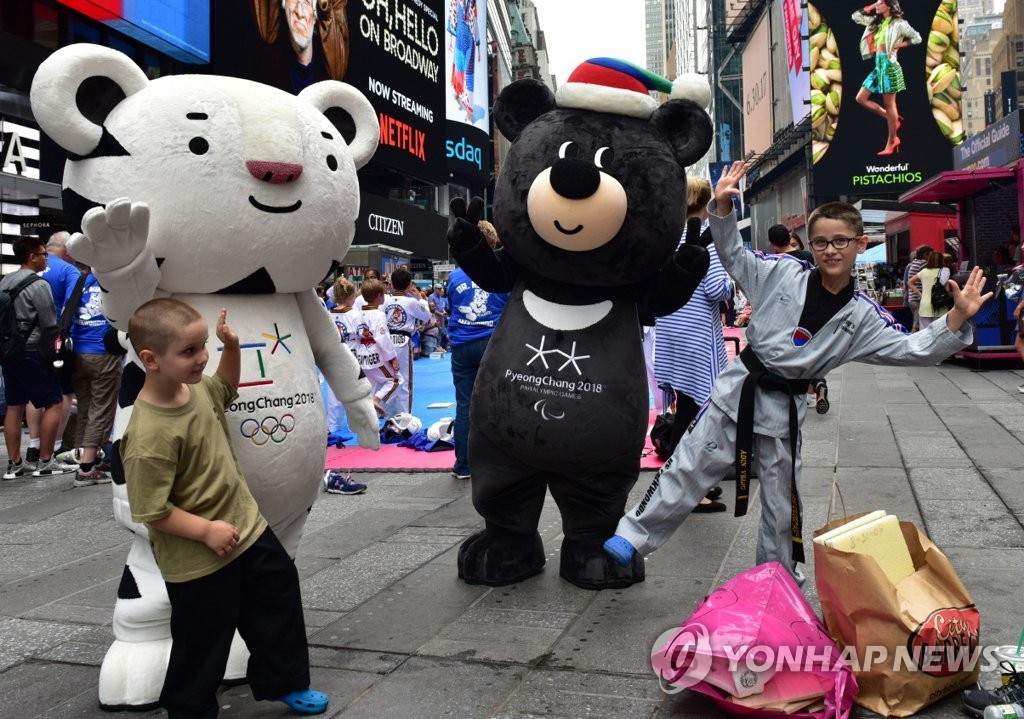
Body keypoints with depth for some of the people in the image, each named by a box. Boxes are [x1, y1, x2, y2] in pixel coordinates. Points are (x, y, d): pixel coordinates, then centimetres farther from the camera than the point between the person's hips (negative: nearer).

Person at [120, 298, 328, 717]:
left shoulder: (196, 387, -5)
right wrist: (206, 531, -21)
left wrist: (231, 346, 3)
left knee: (281, 600, 21)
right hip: (198, 561, -8)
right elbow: (150, 511, -24)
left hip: (247, 526, 9)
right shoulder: (148, 436, -29)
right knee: (202, 646, 10)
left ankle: (284, 682, 42)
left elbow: (226, 388, 19)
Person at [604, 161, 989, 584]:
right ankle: (632, 538, 12)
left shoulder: (862, 316, -2)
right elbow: (732, 254, 3)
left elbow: (914, 350, -5)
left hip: (783, 407, 1)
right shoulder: (782, 275, -4)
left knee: (782, 504, 15)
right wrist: (723, 207, -12)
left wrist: (957, 318, -18)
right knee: (687, 469, 0)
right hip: (738, 389, -1)